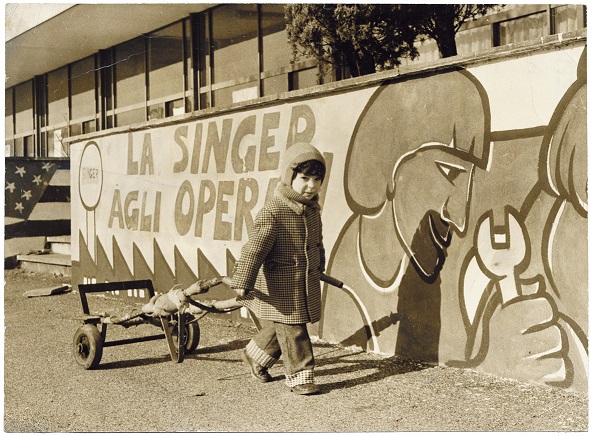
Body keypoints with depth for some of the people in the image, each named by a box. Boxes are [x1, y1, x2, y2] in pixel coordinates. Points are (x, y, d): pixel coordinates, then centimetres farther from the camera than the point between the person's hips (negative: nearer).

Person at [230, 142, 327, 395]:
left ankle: (255, 356, 41)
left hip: (306, 285, 8)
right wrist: (242, 284, -30)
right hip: (280, 289, -8)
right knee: (292, 331, -1)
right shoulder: (272, 213, -20)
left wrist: (318, 269, 32)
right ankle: (299, 375, 14)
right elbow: (254, 248, -25)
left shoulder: (312, 210, 5)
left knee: (279, 328, 19)